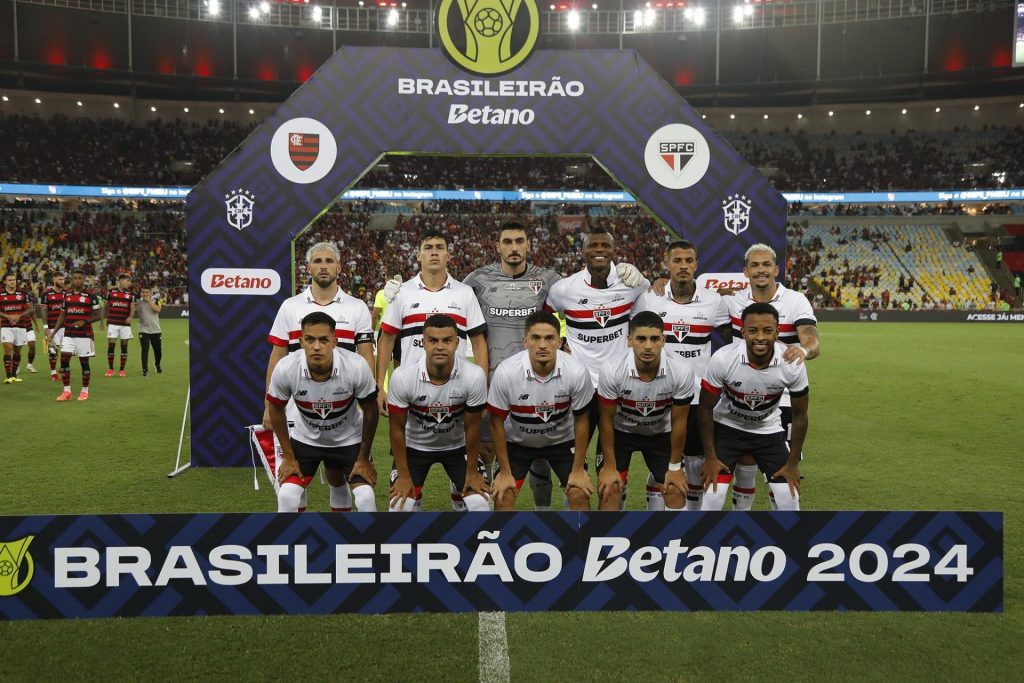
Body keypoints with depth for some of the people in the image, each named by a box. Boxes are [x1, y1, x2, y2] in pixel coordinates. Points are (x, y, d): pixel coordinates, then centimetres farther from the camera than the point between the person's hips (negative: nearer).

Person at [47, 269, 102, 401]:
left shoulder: (91, 296, -3)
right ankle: (67, 391, 5)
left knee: (84, 362, 2)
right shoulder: (66, 295, 10)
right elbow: (62, 316, 15)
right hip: (68, 334, 4)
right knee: (64, 360, -4)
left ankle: (85, 391, 13)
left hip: (85, 334, -4)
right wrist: (52, 333, 11)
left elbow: (97, 315, -3)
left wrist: (84, 322, -20)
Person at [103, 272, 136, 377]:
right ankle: (110, 369, 8)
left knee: (124, 346, 4)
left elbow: (133, 308, -4)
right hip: (112, 323, -1)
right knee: (111, 345, -4)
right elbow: (106, 307, 12)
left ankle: (122, 370, 13)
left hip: (125, 324, 1)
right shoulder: (111, 292, 3)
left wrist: (130, 317, -23)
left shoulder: (130, 294, 5)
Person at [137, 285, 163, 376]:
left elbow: (158, 309, -19)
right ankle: (145, 369, -7)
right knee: (145, 350, -12)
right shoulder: (139, 302, 6)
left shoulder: (156, 301, 2)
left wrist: (149, 301, -18)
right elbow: (135, 314, 17)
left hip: (155, 330, 0)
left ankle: (157, 365, 38)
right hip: (143, 330, 0)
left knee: (158, 350, 11)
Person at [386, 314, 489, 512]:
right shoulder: (403, 376, -28)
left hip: (458, 446, 1)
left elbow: (471, 427, -13)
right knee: (399, 505, -8)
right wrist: (403, 475, -8)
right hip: (414, 446, 0)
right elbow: (397, 429, -14)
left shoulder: (474, 376, -28)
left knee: (479, 504, -7)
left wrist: (472, 472, -4)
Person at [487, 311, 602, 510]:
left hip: (562, 440, 1)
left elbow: (581, 420, -11)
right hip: (517, 441, 0)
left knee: (580, 495, -8)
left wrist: (578, 469, -6)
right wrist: (505, 472, -9)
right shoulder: (505, 372, -30)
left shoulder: (577, 372, -28)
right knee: (502, 496, -10)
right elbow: (497, 423, -15)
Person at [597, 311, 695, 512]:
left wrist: (675, 467, -6)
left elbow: (678, 421, -14)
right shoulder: (612, 371, -32)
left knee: (675, 490, -5)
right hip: (620, 430, -1)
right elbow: (607, 420, -15)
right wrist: (610, 466, -9)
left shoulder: (681, 370, -30)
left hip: (661, 432, 1)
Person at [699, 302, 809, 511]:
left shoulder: (792, 364, -23)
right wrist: (710, 457, -11)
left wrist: (793, 463, -3)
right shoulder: (723, 359, -28)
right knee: (712, 498, -11)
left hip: (769, 430, 2)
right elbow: (706, 408, -14)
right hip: (727, 427, -2)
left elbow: (799, 414, -7)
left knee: (789, 499, -1)